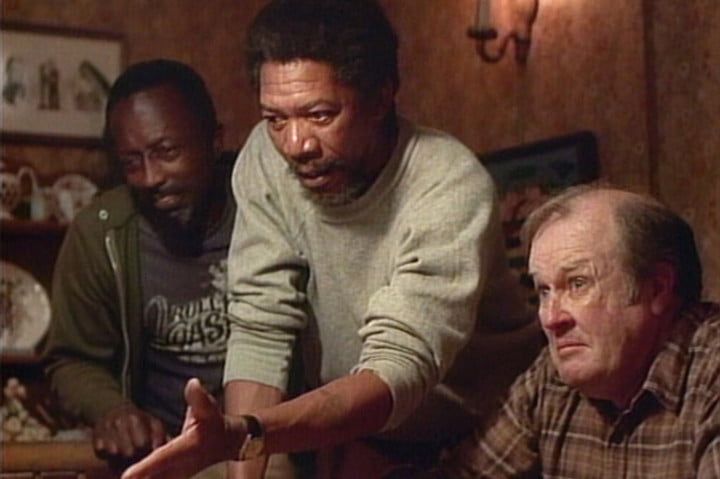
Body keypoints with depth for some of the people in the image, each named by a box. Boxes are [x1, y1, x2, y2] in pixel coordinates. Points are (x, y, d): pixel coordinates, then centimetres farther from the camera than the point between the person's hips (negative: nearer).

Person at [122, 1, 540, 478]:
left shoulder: (450, 188, -25)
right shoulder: (267, 158, -13)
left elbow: (400, 369, -32)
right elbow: (261, 331, -14)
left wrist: (243, 435, -45)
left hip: (468, 436, -3)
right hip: (347, 424, 3)